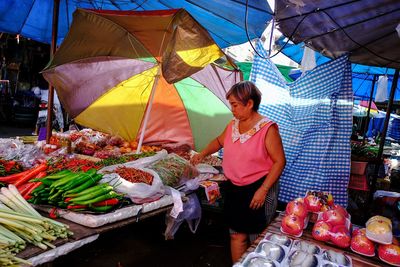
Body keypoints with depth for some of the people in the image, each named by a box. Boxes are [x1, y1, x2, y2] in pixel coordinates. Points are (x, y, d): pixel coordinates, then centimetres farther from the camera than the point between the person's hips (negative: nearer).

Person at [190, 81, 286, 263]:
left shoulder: (267, 128, -16)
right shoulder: (233, 125, 4)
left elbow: (279, 161, -15)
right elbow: (219, 141, 22)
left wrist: (263, 190, -19)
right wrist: (202, 154, 8)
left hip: (259, 189, -5)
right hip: (234, 188, 6)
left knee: (257, 237, 9)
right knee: (237, 234, 13)